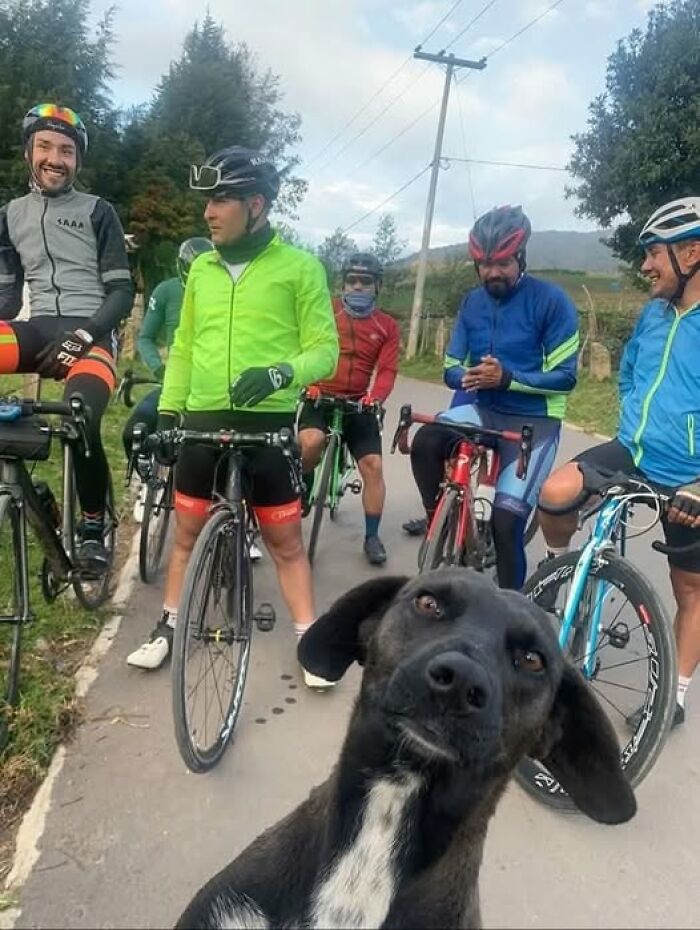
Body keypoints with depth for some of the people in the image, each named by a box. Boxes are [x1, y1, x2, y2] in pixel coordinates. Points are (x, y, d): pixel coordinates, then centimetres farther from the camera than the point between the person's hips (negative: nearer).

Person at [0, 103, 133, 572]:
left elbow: (123, 291, 0)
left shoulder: (98, 212, 6)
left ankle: (94, 525, -6)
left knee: (81, 424, -30)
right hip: (38, 328, 4)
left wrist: (83, 334, -15)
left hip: (91, 332, -4)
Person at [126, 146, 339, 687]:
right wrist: (167, 410, 10)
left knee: (285, 541, 4)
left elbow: (325, 348, -6)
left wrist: (280, 373, -24)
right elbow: (184, 347, 15)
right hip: (203, 421, 4)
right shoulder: (201, 268, 10)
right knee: (187, 531, 14)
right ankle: (169, 628, 30)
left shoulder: (300, 267, -4)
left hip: (269, 424, -4)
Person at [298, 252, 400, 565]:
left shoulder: (387, 326, 5)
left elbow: (387, 370, -4)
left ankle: (372, 536, 8)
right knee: (312, 441, -31)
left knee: (373, 465, -6)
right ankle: (302, 485, 2)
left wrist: (375, 397, -24)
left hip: (359, 404, 2)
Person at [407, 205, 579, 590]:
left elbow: (565, 376, -10)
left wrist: (507, 377, -24)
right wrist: (467, 377, -17)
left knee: (506, 520, -13)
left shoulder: (551, 300, -10)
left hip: (533, 420, -4)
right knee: (426, 441, -27)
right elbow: (451, 368, 8)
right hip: (481, 408, 4)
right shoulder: (472, 303, 6)